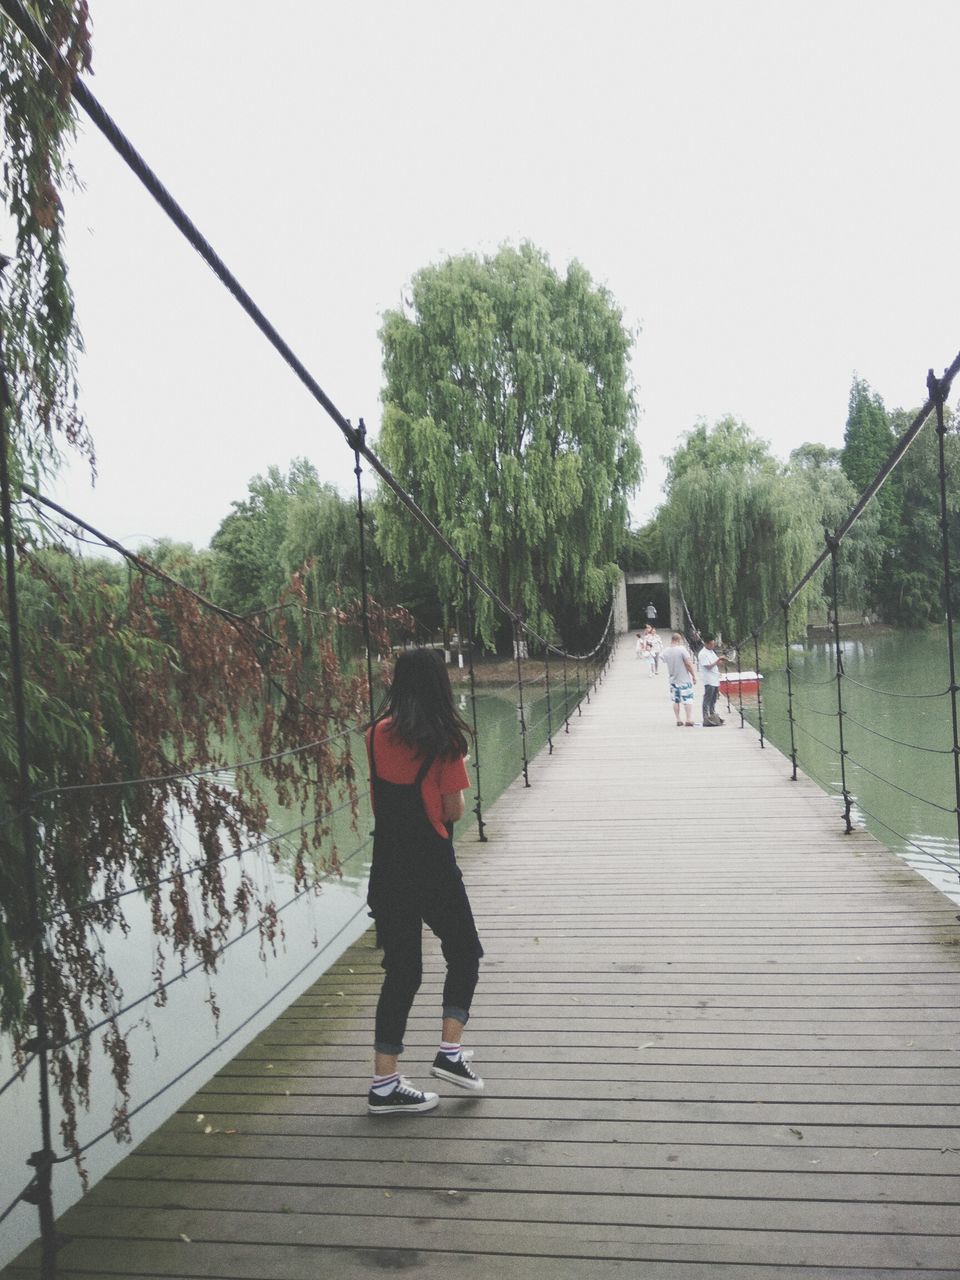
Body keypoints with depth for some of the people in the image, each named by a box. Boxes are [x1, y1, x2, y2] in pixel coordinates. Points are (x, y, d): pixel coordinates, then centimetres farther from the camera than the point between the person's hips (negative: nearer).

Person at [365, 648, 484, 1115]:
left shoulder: (378, 734, 0)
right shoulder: (444, 740, -13)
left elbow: (380, 798, 7)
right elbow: (454, 811, -9)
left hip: (387, 869, 4)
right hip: (432, 867, -4)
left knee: (401, 969, 12)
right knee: (463, 955, 18)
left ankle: (385, 1083, 14)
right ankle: (450, 1052, 11)